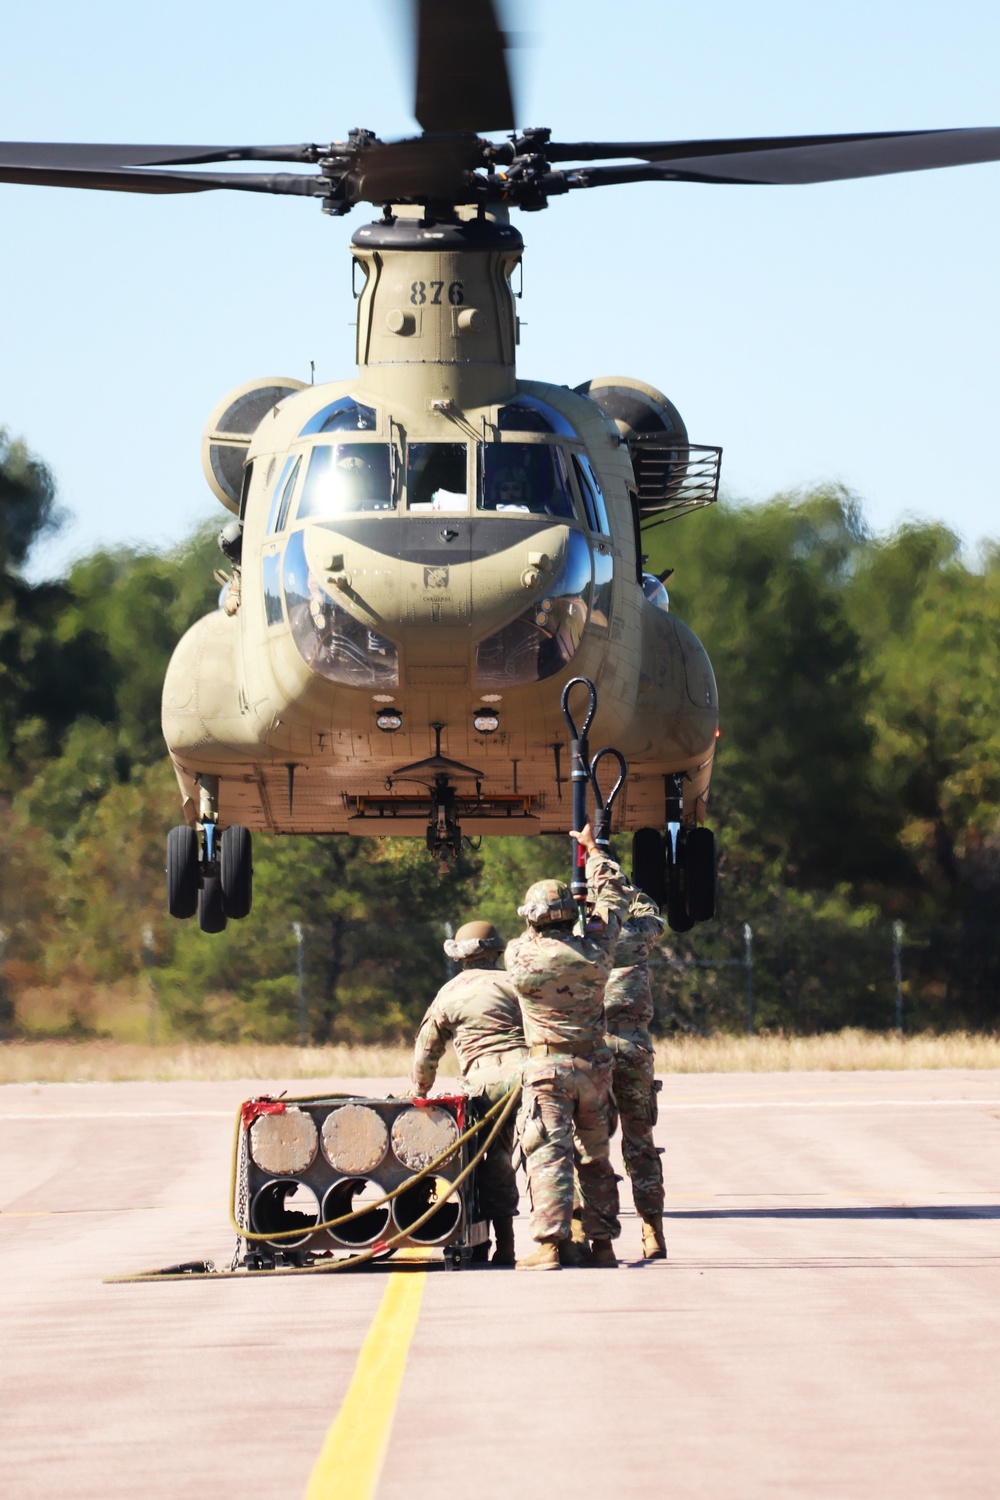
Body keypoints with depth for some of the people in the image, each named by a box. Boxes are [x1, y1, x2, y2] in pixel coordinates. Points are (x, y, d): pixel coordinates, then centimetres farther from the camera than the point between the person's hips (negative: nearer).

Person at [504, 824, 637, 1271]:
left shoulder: (520, 956, -8)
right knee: (595, 1158, 14)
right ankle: (602, 1243, 16)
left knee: (548, 1155, -7)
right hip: (594, 1066, 4)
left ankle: (552, 1243, -17)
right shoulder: (594, 950, 0)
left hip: (547, 1068, -4)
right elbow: (615, 898, 16)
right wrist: (594, 852, 26)